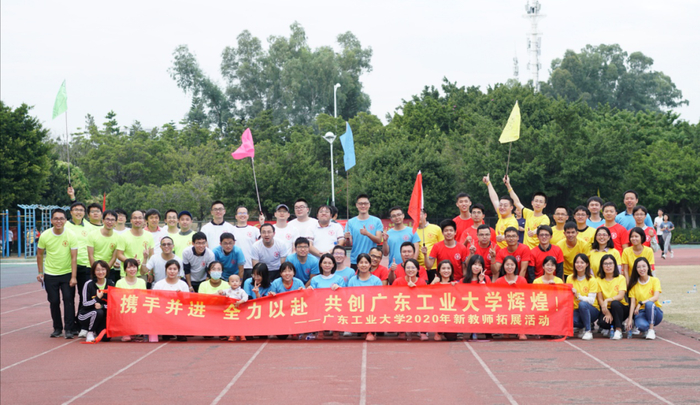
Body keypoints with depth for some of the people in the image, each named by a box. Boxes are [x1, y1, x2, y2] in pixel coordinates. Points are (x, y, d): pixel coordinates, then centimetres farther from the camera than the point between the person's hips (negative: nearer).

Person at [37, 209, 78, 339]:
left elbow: (74, 257, -10)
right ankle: (57, 328, 17)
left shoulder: (71, 236, -11)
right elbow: (40, 254, 7)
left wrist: (73, 277, -14)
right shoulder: (45, 236, -7)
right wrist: (40, 273, 5)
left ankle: (69, 329, -2)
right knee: (54, 302, 4)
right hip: (50, 274, 1)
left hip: (67, 273, -1)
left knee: (69, 300, -8)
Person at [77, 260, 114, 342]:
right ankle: (89, 332, -11)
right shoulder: (89, 284, -10)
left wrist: (102, 306, -21)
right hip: (87, 314, -2)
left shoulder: (111, 284, -1)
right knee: (98, 312, -37)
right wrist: (97, 298, -24)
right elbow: (85, 304, -11)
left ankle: (96, 331, 14)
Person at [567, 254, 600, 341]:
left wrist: (578, 296, -31)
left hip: (593, 310, -2)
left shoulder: (592, 280, -7)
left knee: (582, 304, -38)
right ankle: (584, 327, 1)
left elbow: (591, 300, -16)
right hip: (576, 310, 2)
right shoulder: (570, 278, 4)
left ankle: (588, 331, -20)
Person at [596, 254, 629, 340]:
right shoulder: (599, 280, 3)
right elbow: (600, 299, -3)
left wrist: (607, 300, -33)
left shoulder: (621, 278, -3)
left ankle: (618, 330, -22)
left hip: (621, 308, -1)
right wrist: (607, 312, -18)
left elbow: (621, 296, -16)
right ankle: (607, 327, 9)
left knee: (614, 303, -37)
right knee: (602, 322, -31)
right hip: (606, 309, 1)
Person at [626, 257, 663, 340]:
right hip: (640, 312, 0)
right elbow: (632, 303, -1)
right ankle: (647, 330, 1)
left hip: (654, 311, 0)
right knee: (641, 325, -36)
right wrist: (630, 319, -11)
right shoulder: (634, 284, 6)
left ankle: (651, 329, -23)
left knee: (649, 303, -37)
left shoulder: (654, 280, 1)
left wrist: (641, 303, -26)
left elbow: (656, 297, -14)